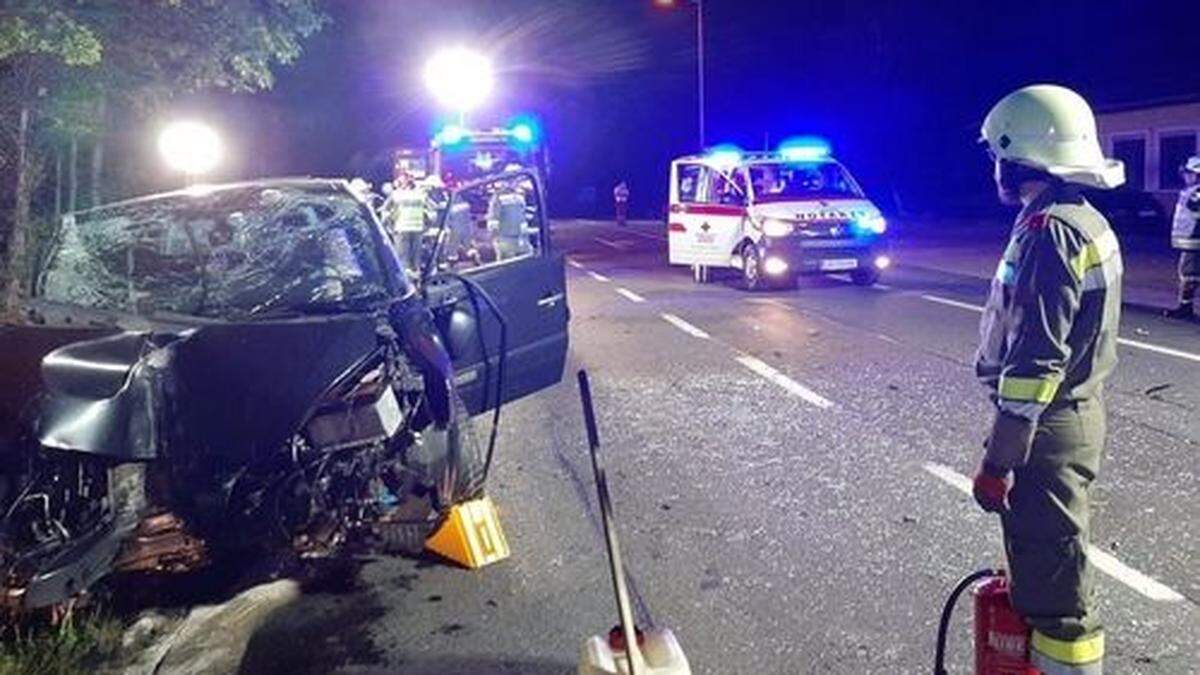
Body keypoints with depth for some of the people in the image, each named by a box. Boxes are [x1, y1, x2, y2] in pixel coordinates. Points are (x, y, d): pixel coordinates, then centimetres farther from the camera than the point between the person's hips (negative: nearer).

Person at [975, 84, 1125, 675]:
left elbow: (1035, 359, -25)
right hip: (1080, 414, 10)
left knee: (1052, 584, -1)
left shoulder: (1048, 231, -20)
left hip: (1047, 429, -10)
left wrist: (999, 459, -21)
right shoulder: (1087, 222, 11)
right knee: (1050, 563, 22)